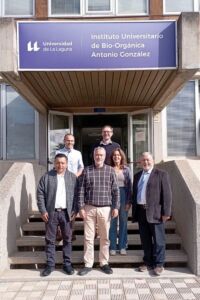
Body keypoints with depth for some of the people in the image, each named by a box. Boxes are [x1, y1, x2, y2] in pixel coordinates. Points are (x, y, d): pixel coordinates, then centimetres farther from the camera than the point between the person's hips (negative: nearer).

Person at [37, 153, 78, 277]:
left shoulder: (73, 177, 5)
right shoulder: (46, 176, 1)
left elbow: (77, 195, 4)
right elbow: (40, 194, 0)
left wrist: (75, 210, -4)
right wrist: (43, 211, -6)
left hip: (66, 212, 1)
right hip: (51, 212, 0)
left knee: (67, 239, 8)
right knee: (50, 240, 7)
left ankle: (67, 264, 19)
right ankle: (50, 264, 18)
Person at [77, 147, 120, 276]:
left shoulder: (110, 170, 3)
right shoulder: (87, 171, 3)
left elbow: (115, 190, 2)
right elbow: (81, 190, 2)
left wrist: (116, 207, -3)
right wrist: (81, 207, -3)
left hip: (105, 208, 0)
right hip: (89, 208, 0)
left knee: (105, 237, 9)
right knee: (88, 237, 5)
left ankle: (104, 263, 22)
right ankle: (88, 264, 15)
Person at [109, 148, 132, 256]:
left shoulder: (126, 169, 5)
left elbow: (129, 185, 3)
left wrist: (129, 201, -4)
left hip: (123, 196, 1)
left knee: (123, 221, 6)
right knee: (112, 222, 3)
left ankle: (122, 246, 17)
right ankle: (112, 247, 13)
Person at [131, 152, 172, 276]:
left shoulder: (161, 174, -2)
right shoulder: (137, 176, 16)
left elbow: (167, 194, -8)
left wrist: (166, 212, -14)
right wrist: (134, 211, 11)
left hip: (155, 212, -5)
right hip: (141, 212, 6)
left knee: (158, 240, 3)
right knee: (145, 240, 12)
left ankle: (159, 264, 14)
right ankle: (148, 262, 24)